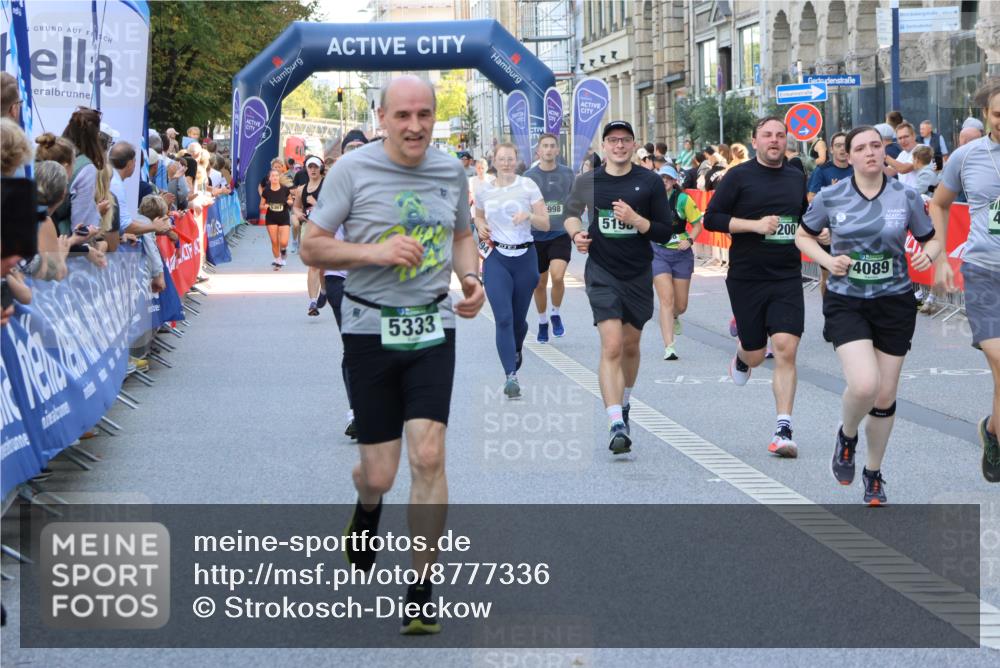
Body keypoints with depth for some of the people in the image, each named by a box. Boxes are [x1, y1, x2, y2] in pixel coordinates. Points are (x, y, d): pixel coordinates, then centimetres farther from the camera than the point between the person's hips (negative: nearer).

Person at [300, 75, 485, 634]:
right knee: (380, 474, 2)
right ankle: (367, 509, 43)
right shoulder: (353, 170, -6)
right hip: (371, 330, -2)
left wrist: (471, 278, 3)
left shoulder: (452, 173, 6)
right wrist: (376, 252, -19)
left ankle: (421, 592, -1)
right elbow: (312, 247, -5)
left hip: (433, 329, 2)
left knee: (428, 455, -11)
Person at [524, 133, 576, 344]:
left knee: (558, 276, -21)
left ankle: (556, 314, 5)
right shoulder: (529, 176, -1)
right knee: (539, 284, 9)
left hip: (560, 234, -1)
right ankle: (542, 322, 30)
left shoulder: (567, 174, 2)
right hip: (536, 236, 1)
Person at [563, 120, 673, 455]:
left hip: (639, 274, 2)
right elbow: (571, 213, 21)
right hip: (602, 273, -2)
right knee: (611, 345, -16)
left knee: (631, 345, 16)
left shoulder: (650, 182, -1)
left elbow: (665, 232, -2)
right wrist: (576, 233, 1)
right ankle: (616, 425, -21)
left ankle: (623, 402, 43)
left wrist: (636, 220, -17)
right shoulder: (588, 182, 2)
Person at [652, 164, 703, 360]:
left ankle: (674, 317, 47)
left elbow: (697, 225, 0)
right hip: (658, 253, -1)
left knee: (681, 305, 8)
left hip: (681, 254, 1)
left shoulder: (683, 199, -6)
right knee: (666, 300, -15)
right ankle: (668, 347, -16)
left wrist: (689, 240, -15)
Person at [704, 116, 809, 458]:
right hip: (746, 278, -2)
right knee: (756, 355, 7)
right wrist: (755, 225, -16)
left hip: (787, 278, 2)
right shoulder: (739, 176, -3)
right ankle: (742, 353, 47)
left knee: (786, 350, -12)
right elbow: (711, 218, -8)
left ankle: (783, 430, -10)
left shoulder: (797, 178, 12)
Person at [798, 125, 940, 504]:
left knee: (885, 396, 8)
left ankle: (874, 474, 29)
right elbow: (803, 236, 9)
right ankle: (847, 436, 13)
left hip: (895, 303, 2)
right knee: (864, 384, -22)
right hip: (846, 303, -2)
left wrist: (928, 255, -15)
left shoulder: (906, 197, -3)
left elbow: (930, 239, 9)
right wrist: (826, 259, -10)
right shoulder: (830, 198, -5)